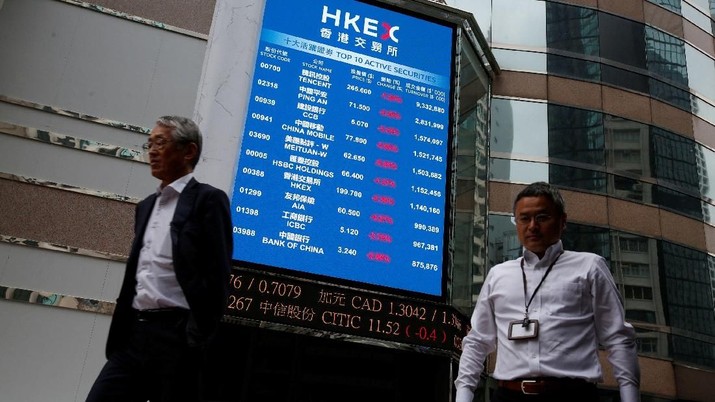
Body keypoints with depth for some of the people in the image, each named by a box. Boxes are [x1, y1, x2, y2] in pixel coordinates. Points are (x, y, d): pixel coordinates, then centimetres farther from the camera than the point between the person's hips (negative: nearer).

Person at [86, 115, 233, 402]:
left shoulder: (207, 200, -5)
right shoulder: (146, 206, 20)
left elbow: (216, 276, -12)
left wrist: (198, 340, -17)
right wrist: (118, 334, 15)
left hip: (176, 337, -7)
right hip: (134, 334, 7)